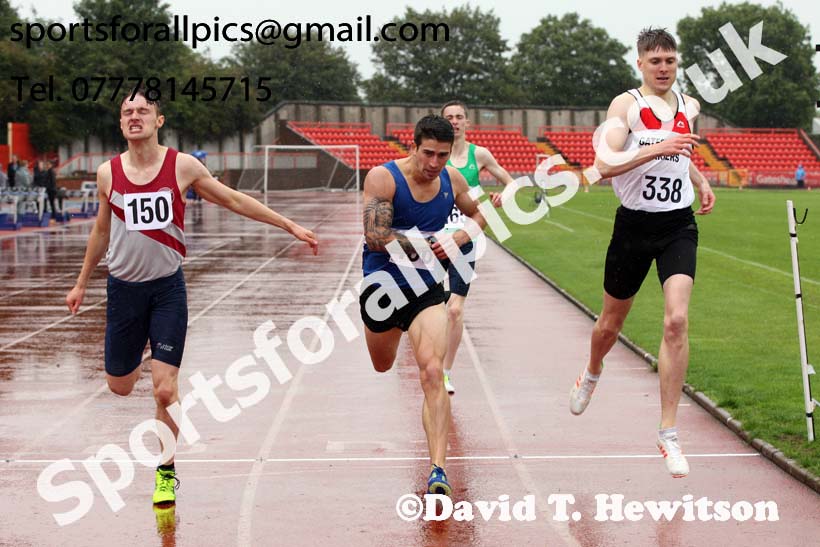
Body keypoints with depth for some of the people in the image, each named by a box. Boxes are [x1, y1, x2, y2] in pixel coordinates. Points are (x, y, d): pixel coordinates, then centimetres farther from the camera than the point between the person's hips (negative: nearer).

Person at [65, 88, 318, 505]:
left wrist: (290, 226, 5)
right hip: (124, 287, 2)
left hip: (168, 287, -2)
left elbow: (234, 200, 5)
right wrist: (81, 283, 21)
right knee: (119, 386, 9)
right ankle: (133, 360, 47)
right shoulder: (108, 173, 0)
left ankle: (166, 473, 9)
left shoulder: (182, 166, -5)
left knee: (164, 389, -9)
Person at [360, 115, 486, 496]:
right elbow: (375, 235, -25)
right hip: (382, 288, -1)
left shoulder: (452, 180, -1)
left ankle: (438, 470, -26)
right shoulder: (382, 178, -16)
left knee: (432, 372, -20)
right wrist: (433, 243, -26)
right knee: (382, 366, 24)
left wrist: (459, 238, -5)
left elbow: (477, 214, 18)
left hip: (426, 290, 1)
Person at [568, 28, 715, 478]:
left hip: (679, 226, 2)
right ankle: (592, 374, 51)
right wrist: (656, 149, -33)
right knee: (611, 322, 14)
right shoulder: (626, 104, -9)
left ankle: (668, 433, -10)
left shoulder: (688, 106, 8)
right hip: (635, 224, -2)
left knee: (677, 321, -16)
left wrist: (700, 181, 11)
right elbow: (604, 164, -23)